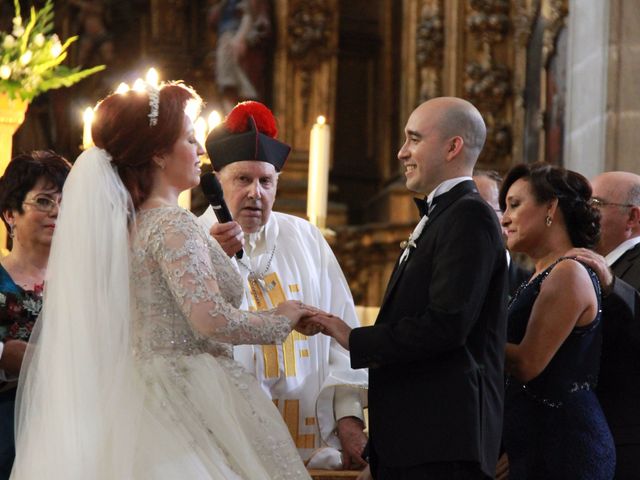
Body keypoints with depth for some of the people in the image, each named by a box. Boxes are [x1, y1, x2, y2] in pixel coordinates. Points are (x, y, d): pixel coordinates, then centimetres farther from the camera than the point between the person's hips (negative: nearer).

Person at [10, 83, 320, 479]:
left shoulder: (128, 224, 13)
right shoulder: (174, 225, -13)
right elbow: (212, 319, -22)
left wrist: (215, 253, 20)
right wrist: (282, 321, -6)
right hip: (191, 398, -9)